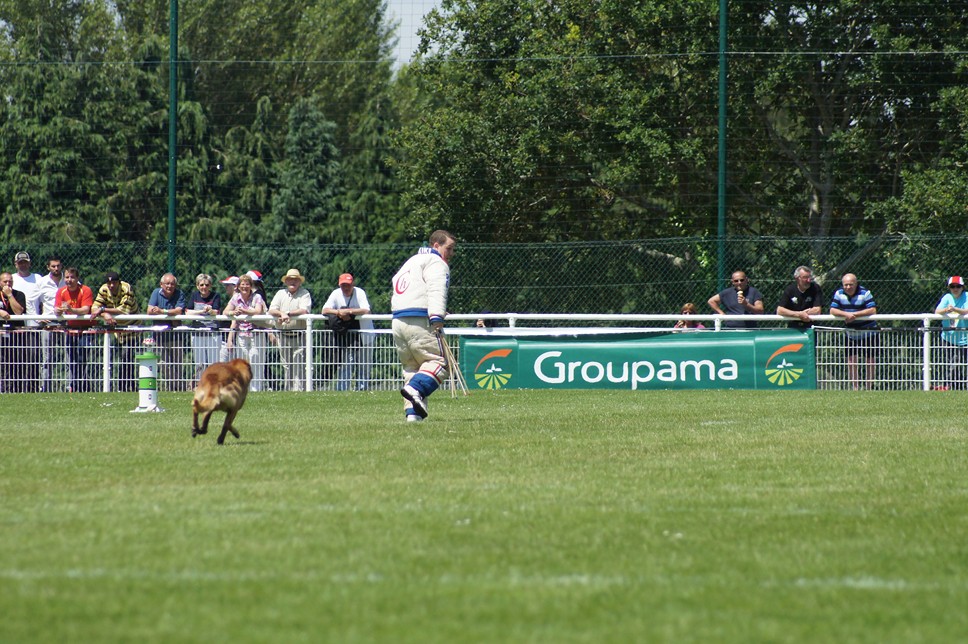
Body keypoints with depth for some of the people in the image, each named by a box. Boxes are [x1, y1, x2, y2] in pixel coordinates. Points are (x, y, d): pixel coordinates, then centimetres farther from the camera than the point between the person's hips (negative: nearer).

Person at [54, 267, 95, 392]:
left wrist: (71, 310, -40)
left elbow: (85, 310, -23)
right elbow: (56, 309, -4)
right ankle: (72, 388, 11)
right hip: (70, 329, 5)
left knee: (85, 361, -12)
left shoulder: (86, 291, -12)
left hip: (85, 330, -5)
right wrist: (58, 311, -29)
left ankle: (88, 389, -11)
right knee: (71, 361, 6)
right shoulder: (61, 291, 2)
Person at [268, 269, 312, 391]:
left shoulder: (304, 294, 1)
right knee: (286, 366, 8)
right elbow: (271, 311, 2)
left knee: (299, 365, -11)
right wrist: (282, 313, -17)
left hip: (299, 335, -4)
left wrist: (288, 314, -16)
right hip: (283, 334, 4)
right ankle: (287, 390, 12)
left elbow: (304, 311, -14)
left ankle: (299, 389, -13)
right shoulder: (280, 294, 13)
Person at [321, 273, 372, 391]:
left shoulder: (359, 293, -12)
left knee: (363, 365, 1)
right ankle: (341, 390, -4)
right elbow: (325, 310, -8)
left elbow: (366, 311, -25)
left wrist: (348, 311, -27)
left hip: (363, 332, -2)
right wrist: (338, 312, -23)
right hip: (345, 335, 2)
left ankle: (362, 389, 8)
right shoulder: (336, 294, -1)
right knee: (345, 364, -4)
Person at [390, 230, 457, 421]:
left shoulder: (410, 262, 30)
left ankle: (412, 412, -3)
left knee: (411, 367, 9)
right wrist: (436, 318, -27)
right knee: (438, 361, -10)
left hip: (397, 320, 8)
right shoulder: (436, 263, 2)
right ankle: (415, 389, -34)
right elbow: (436, 291, -16)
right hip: (420, 320, -8)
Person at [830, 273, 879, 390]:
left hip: (868, 333, -3)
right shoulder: (839, 294, -4)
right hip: (850, 334, 3)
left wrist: (855, 314, -28)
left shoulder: (865, 293, -15)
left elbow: (872, 310, -23)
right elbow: (832, 310, -9)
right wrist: (846, 314, -27)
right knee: (851, 361, 0)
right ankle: (855, 387, 8)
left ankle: (870, 387, 12)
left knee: (870, 361, 2)